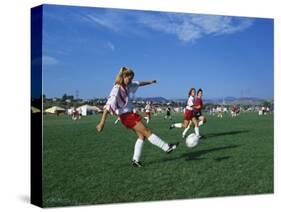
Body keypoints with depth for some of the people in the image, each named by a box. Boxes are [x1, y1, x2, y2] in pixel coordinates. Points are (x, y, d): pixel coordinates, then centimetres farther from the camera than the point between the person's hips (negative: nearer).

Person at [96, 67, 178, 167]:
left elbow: (138, 83, 25)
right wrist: (102, 122, -35)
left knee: (141, 136, 7)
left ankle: (136, 160, 12)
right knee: (147, 132, -2)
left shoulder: (127, 85, 4)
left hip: (130, 114, 9)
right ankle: (167, 147, 8)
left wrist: (149, 82, 36)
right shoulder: (117, 88, -21)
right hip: (126, 116, -9)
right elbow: (109, 104, -29)